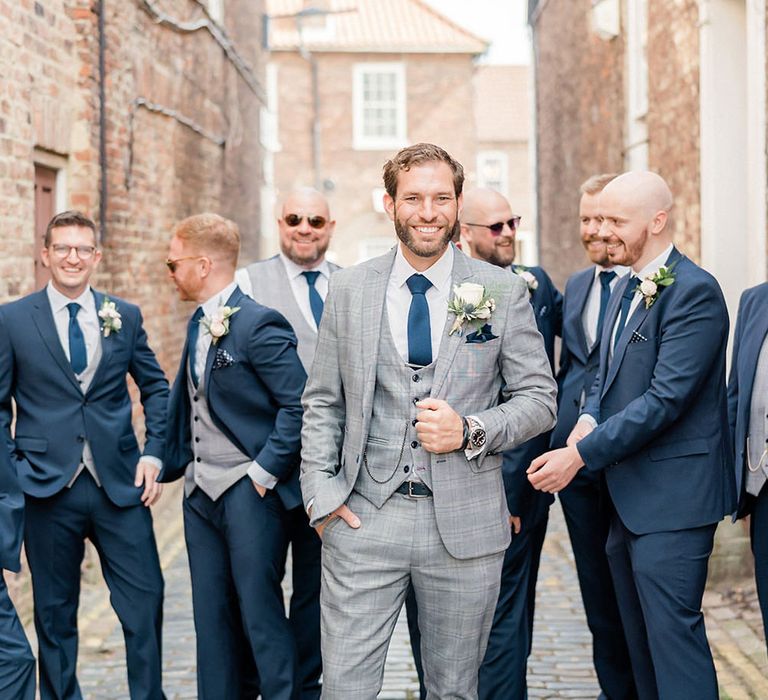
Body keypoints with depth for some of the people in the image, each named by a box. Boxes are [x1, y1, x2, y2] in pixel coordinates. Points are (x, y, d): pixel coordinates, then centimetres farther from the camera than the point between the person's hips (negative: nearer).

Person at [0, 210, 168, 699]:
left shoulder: (125, 316, 7)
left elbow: (156, 388, 14)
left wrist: (154, 453, 2)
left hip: (121, 484, 2)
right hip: (47, 489, -1)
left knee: (145, 601, 1)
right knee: (55, 611, 8)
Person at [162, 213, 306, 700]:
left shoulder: (258, 324, -15)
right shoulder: (199, 323, 13)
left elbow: (299, 404, -18)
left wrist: (265, 471, -17)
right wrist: (169, 462, 12)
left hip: (249, 494, -9)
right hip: (202, 493, 9)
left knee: (261, 616, -2)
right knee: (212, 618, 13)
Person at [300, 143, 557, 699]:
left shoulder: (504, 292, 2)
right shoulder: (348, 289, 6)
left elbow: (539, 398, 4)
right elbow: (322, 403, 10)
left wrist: (472, 432, -13)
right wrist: (321, 491, -2)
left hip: (466, 524, 0)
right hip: (363, 521, 1)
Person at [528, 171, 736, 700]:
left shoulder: (694, 291, -16)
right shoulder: (626, 290, 14)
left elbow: (665, 398, -22)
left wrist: (581, 454, -20)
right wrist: (589, 419, -3)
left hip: (672, 497, -9)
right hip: (628, 496, 10)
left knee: (673, 631, -8)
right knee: (640, 637, 16)